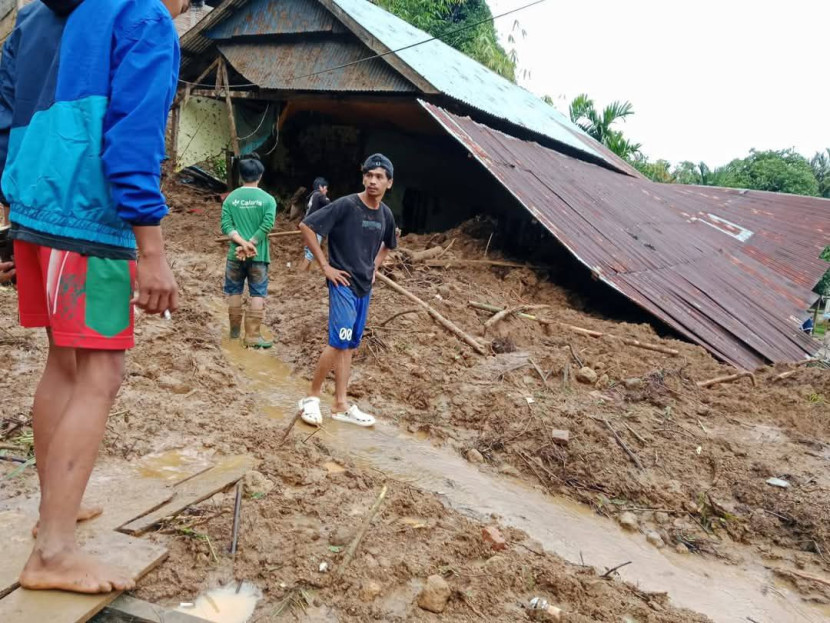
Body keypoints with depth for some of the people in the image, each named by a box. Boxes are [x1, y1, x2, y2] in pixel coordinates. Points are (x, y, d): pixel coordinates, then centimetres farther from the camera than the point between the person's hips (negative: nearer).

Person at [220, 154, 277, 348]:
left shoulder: (231, 198, 3)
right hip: (258, 255, -2)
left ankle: (235, 330, 26)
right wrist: (249, 245, -12)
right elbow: (267, 225, -14)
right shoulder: (268, 199, -4)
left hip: (235, 254, 2)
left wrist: (243, 243, -12)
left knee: (234, 292, 15)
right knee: (257, 295, 3)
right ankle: (253, 335, 3)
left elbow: (226, 225, -7)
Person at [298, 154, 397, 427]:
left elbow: (388, 244, 26)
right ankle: (312, 397, 6)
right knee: (339, 342, -12)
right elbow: (306, 226, -15)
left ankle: (341, 405, 18)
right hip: (343, 284, -7)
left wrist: (374, 268, 12)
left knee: (348, 345, 11)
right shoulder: (345, 205, -14)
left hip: (365, 287, 7)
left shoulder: (385, 215, 5)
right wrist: (325, 266, -15)